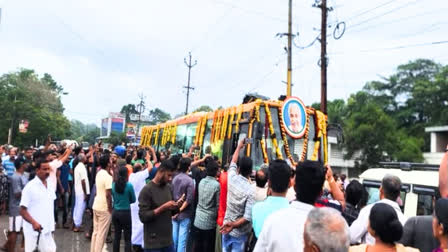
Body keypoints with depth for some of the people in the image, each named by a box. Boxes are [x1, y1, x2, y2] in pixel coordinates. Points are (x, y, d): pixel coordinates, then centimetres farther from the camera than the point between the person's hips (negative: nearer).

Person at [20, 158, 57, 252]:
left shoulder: (51, 185, 5)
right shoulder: (30, 187, -12)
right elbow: (22, 210, -13)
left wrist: (52, 223, 13)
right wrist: (33, 222, -26)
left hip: (47, 229, 5)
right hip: (33, 230, -5)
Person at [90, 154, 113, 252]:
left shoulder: (99, 173, 7)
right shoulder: (107, 176, -19)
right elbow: (108, 195, -21)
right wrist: (110, 208, -12)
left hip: (96, 206, 9)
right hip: (104, 208, -8)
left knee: (96, 231, 16)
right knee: (102, 234, 0)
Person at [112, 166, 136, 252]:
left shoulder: (113, 185, -1)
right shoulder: (129, 185, -14)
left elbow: (114, 197, 12)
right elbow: (133, 200, -3)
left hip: (115, 212, 5)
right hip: (125, 213, -5)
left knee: (117, 236, 16)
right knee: (127, 238, 2)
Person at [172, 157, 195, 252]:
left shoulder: (175, 178, 1)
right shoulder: (189, 180, -16)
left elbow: (171, 195, 7)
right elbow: (189, 199, -20)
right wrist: (180, 210, -13)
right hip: (185, 213, -6)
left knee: (174, 234, 15)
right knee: (182, 236, 2)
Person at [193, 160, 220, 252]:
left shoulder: (201, 181, 1)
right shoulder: (216, 185, -16)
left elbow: (199, 199, 9)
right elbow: (218, 204, -12)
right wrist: (216, 216, 4)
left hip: (198, 219, 5)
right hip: (209, 221, -5)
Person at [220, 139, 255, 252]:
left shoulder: (232, 178, -9)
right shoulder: (250, 190, -22)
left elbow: (233, 163, 13)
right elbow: (248, 217, -26)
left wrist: (239, 147, 25)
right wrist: (234, 225, -19)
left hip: (226, 227, 5)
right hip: (240, 232, -5)